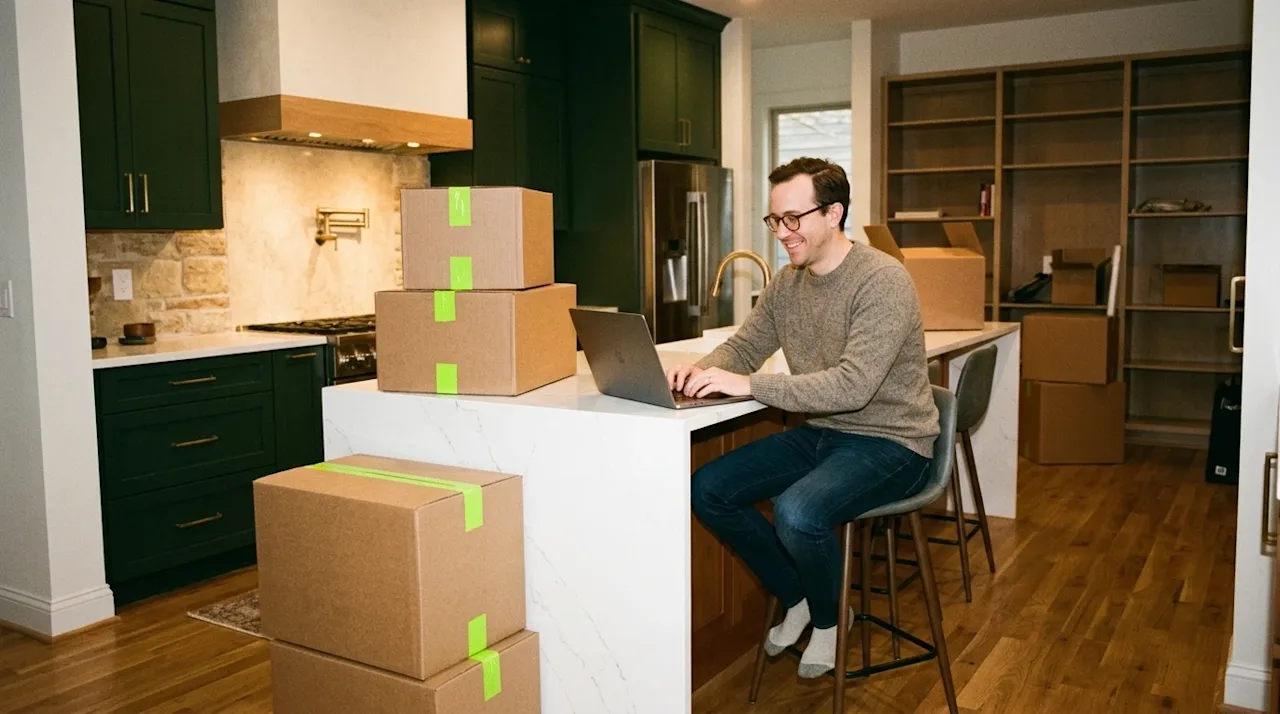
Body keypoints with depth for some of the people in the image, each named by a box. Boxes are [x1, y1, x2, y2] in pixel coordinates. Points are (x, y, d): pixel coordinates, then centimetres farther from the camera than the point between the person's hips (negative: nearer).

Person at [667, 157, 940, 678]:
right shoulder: (787, 283, 4)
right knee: (707, 489, -5)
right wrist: (703, 371, -16)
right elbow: (743, 347, 9)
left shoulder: (883, 280, -21)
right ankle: (797, 597, 15)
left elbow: (853, 385, -30)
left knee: (797, 512, -33)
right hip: (819, 434, 8)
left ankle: (826, 618, 3)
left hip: (889, 442, -8)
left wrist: (749, 385, -34)